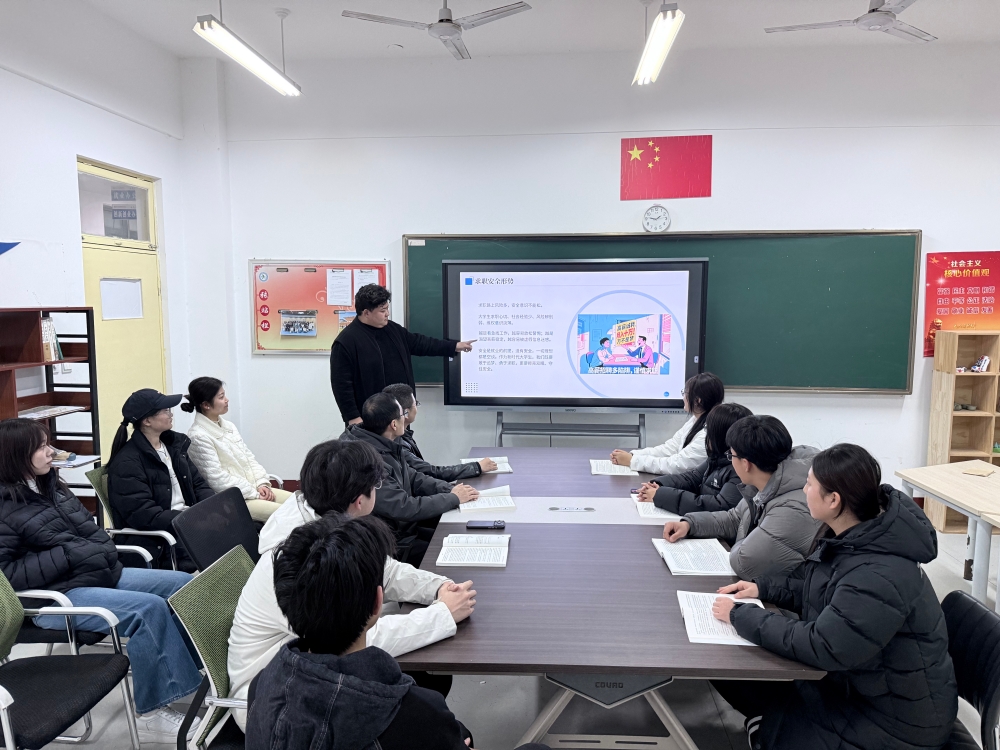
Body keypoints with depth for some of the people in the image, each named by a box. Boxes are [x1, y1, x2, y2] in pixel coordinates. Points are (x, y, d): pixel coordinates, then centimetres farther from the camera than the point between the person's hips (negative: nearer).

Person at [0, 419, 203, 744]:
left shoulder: (50, 485, 13)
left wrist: (106, 552, 3)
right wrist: (69, 555, -19)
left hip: (105, 573, 8)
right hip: (58, 596, -8)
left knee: (185, 584, -4)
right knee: (149, 608, -30)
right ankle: (151, 713, -18)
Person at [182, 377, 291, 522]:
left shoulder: (229, 426, 13)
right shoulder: (198, 437, -12)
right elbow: (217, 479, -16)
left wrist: (262, 484, -1)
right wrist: (254, 494, -14)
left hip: (254, 489, 8)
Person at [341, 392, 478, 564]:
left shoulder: (387, 447, 1)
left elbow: (413, 478, 12)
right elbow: (404, 508, -28)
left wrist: (449, 489, -5)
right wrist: (453, 498, -17)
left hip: (404, 527, 9)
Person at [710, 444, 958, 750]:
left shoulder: (880, 576, -32)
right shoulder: (850, 537, -4)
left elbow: (821, 647, -31)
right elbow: (818, 589, 13)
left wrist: (741, 616, -23)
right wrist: (764, 587, -1)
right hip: (853, 681, 8)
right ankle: (777, 719, 18)